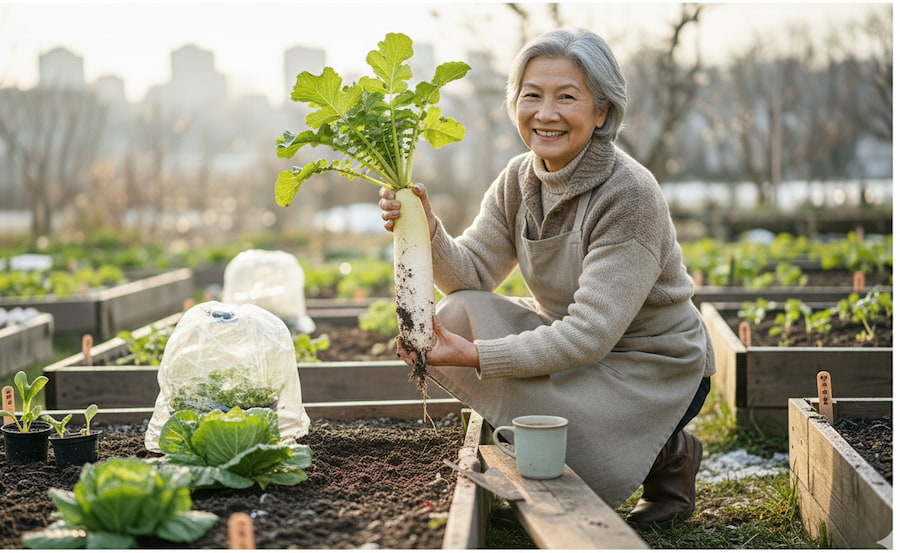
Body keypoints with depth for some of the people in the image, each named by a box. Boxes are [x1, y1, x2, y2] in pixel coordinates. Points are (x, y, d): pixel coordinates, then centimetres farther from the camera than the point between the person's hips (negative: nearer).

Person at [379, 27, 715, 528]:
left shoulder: (630, 195, -26)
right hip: (570, 345, 6)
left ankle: (667, 457, 0)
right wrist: (428, 230, -25)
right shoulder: (519, 180, -4)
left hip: (654, 369, -6)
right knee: (457, 316, -15)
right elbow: (473, 274, -5)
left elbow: (590, 335, -29)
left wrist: (476, 355, -33)